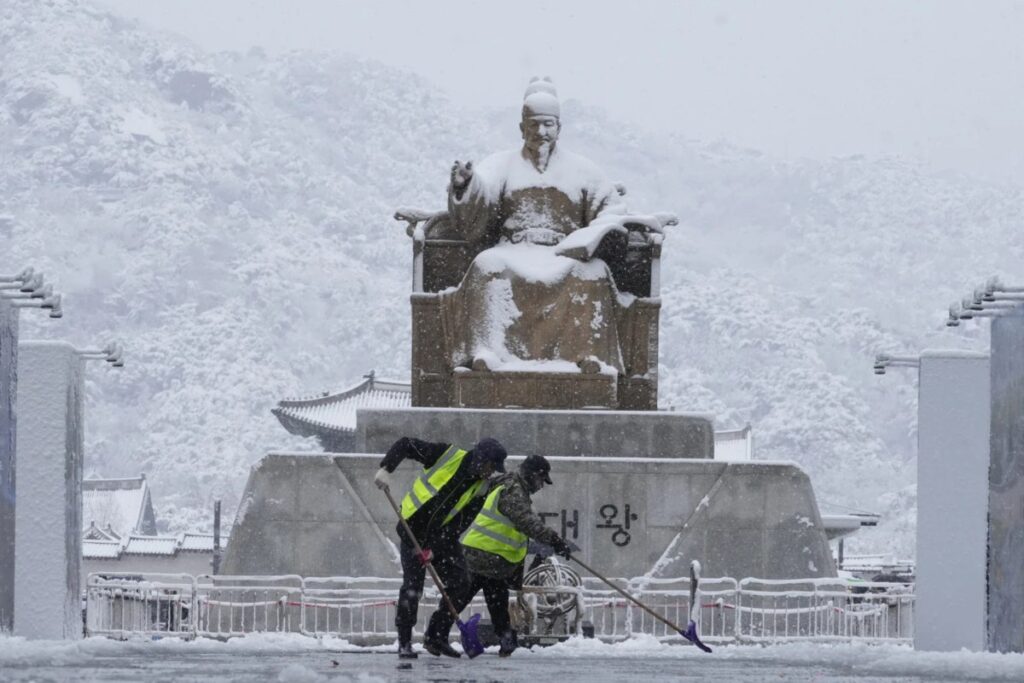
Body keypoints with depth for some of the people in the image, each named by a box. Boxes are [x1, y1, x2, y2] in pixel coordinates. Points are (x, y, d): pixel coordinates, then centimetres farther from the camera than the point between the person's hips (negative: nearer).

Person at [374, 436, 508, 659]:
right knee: (413, 585, -10)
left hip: (443, 535, 5)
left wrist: (434, 548, -19)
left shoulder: (479, 490, -5)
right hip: (414, 529, -5)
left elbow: (460, 524, -9)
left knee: (460, 584, -1)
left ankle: (437, 639, 12)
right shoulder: (448, 456, -15)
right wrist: (386, 469, -26)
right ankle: (404, 642, -1)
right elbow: (405, 445, -12)